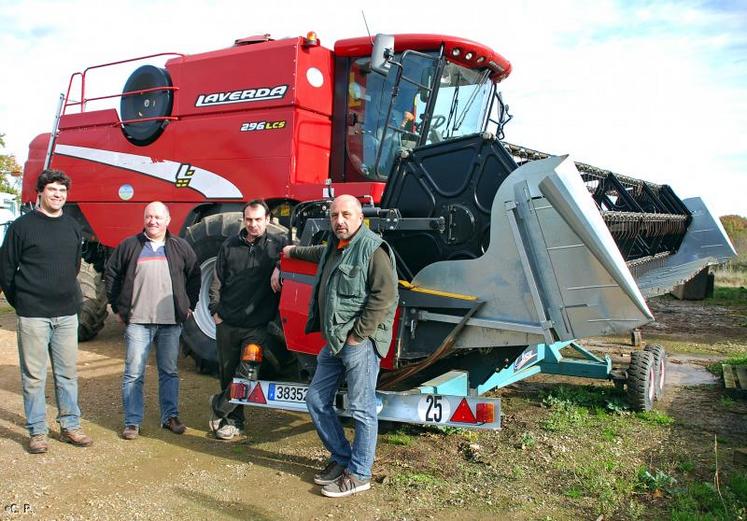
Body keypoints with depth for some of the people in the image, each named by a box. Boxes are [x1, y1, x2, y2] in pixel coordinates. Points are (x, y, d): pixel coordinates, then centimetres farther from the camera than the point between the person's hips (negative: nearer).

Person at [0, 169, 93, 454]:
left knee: (68, 373, 10)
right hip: (33, 315, -4)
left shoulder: (72, 227, 9)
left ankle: (70, 426, 21)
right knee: (34, 375, 4)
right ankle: (37, 431, 14)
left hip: (67, 314, 4)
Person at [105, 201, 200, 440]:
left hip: (171, 322, 1)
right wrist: (118, 307, 7)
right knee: (134, 373, 1)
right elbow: (112, 274, 11)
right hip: (137, 321, -1)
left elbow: (194, 276, 16)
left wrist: (189, 306, 11)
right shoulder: (129, 246, 5)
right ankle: (132, 422, 11)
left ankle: (170, 417, 21)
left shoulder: (181, 247, 8)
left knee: (169, 371, 10)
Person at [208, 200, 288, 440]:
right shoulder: (230, 246, 9)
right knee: (227, 373, 12)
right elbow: (217, 281, 12)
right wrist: (215, 310, 4)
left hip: (258, 325, -2)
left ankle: (220, 406, 14)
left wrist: (278, 267, -14)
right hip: (227, 323, 3)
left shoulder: (278, 243, 4)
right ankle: (234, 419, 30)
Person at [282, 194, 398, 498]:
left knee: (361, 409, 0)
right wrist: (294, 251, 56)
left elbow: (385, 295, -20)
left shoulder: (372, 248, -12)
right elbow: (319, 254, 42)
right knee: (316, 400, 14)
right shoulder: (333, 248, 16)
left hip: (361, 343, -9)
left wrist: (357, 335, -17)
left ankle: (358, 474, 13)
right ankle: (341, 459, 28)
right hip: (333, 342, 10)